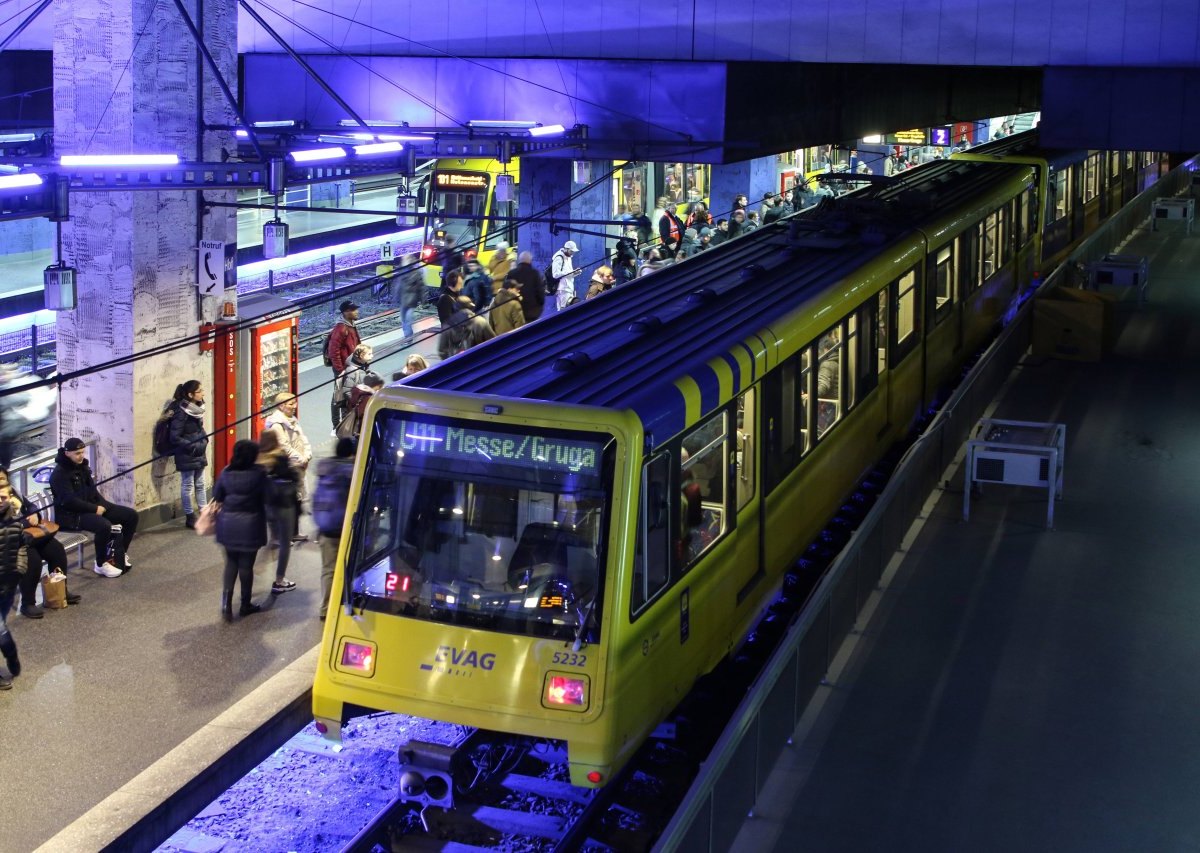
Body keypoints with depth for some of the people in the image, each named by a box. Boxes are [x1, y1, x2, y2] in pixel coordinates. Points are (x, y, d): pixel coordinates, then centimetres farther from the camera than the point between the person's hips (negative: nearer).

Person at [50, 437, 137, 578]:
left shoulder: (82, 466, 11)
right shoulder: (60, 474, -17)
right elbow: (69, 501, -24)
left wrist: (102, 505, -3)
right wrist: (95, 509, -21)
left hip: (91, 507, 9)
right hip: (72, 514, -9)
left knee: (131, 515, 1)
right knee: (104, 526, -37)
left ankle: (120, 553, 16)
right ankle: (101, 564, -14)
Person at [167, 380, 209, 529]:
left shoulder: (197, 408, 5)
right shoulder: (181, 412, -19)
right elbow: (175, 437, -19)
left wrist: (204, 441, 6)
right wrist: (192, 447, -18)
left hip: (199, 453, 8)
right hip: (187, 455, -8)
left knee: (200, 484, 15)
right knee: (188, 485, 2)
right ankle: (190, 517, 11)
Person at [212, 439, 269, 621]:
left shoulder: (226, 473, -2)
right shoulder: (258, 474, -13)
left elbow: (216, 496, 5)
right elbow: (266, 498, -9)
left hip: (228, 524, 3)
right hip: (250, 525, -3)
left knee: (231, 563, 14)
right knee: (246, 565, 9)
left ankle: (226, 602, -2)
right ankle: (245, 604, 21)